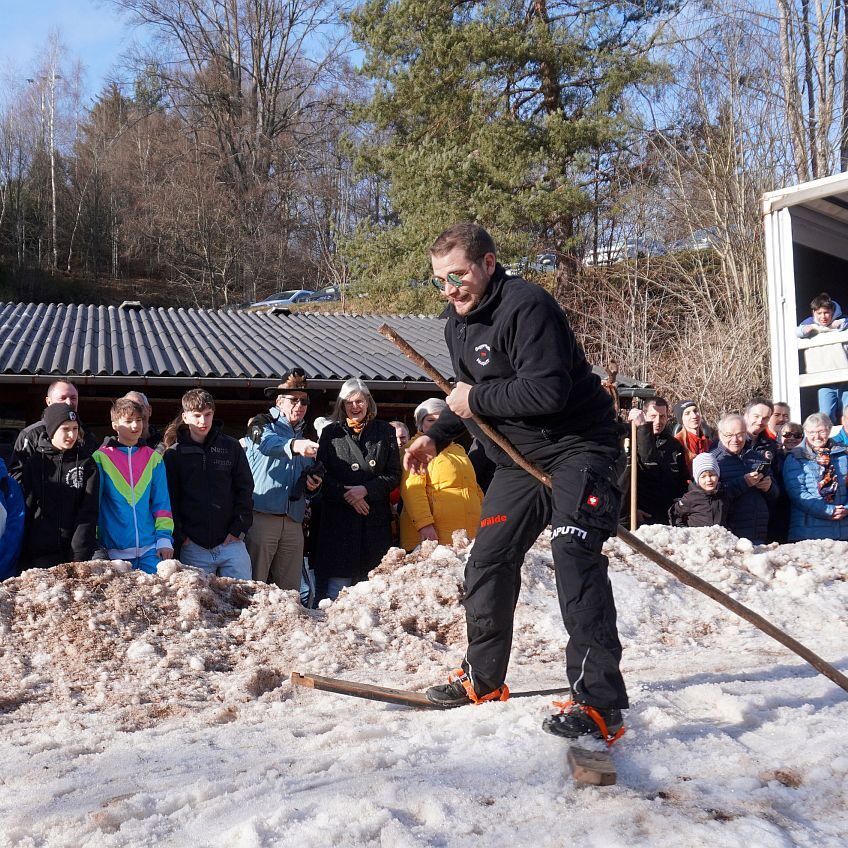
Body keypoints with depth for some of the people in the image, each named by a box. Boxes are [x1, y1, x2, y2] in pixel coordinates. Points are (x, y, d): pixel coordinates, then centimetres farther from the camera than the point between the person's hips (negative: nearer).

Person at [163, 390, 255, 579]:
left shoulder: (231, 447, 6)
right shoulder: (174, 454, 4)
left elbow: (245, 490, 7)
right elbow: (169, 500, 3)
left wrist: (239, 529, -1)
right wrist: (179, 536, -5)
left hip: (231, 542, 1)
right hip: (193, 547, -1)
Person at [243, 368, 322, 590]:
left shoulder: (305, 437, 23)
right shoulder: (262, 425, 4)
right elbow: (269, 443, -21)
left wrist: (313, 483, 11)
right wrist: (293, 445, -42)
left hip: (293, 520, 6)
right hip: (261, 516, -6)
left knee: (290, 590, 4)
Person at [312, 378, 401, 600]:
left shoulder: (385, 431, 12)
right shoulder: (331, 432, 11)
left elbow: (394, 474, 6)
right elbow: (321, 474, 4)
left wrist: (366, 489, -8)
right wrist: (346, 494, -10)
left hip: (375, 520, 1)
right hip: (339, 518, 0)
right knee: (337, 585, -5)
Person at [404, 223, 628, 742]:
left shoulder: (526, 306, -22)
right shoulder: (458, 320, 9)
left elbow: (547, 391, -32)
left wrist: (477, 399, -20)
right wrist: (438, 436, 8)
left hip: (578, 447, -10)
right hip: (520, 460, 10)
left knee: (573, 553, -26)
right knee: (488, 561, 13)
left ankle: (600, 702, -26)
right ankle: (482, 680, 31)